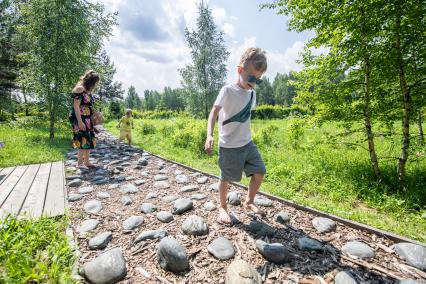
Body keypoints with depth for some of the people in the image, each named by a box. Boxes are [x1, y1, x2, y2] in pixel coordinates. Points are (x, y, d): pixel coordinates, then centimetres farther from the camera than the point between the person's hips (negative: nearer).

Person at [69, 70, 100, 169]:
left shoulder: (88, 91, 13)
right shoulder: (80, 89, -12)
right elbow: (76, 106, -18)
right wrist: (80, 122, -23)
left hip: (87, 119, 9)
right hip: (80, 119, -9)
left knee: (89, 140, 10)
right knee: (84, 140, -6)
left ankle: (86, 162, 19)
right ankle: (80, 163, 5)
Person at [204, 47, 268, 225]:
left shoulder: (252, 93, 7)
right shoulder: (228, 91, -14)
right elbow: (214, 113, -20)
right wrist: (209, 135, -34)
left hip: (247, 143, 7)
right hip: (229, 146, -6)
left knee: (260, 171, 7)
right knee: (226, 178, 7)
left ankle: (248, 202, 29)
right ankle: (223, 207, 31)